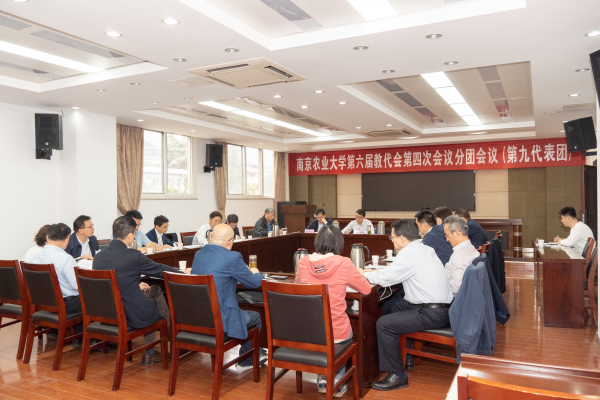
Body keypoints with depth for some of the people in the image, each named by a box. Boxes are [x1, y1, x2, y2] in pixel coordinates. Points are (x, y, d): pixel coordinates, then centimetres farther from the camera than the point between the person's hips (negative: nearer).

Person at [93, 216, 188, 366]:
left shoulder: (98, 256, -1)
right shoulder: (133, 256, -19)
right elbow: (159, 270, -4)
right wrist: (183, 272, 14)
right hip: (133, 317, -6)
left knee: (154, 290, 25)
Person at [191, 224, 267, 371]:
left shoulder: (199, 254, 5)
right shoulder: (232, 257, -16)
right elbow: (254, 283, -4)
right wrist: (256, 273, 18)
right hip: (220, 320, -7)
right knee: (256, 316, 19)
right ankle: (246, 361, 34)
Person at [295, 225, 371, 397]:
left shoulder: (303, 262, -7)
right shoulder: (343, 263, -15)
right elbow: (366, 289, 1)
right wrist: (348, 279, 18)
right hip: (336, 332, -3)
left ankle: (323, 379, 40)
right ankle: (336, 381, 37)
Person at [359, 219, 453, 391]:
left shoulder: (408, 253, -15)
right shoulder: (426, 249, 12)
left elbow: (385, 278, -9)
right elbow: (394, 271, 21)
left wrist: (364, 274, 8)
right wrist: (371, 272, 19)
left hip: (432, 314, -10)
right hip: (442, 307, 10)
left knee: (384, 324, -10)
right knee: (393, 307, 24)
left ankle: (397, 376, -1)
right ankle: (404, 351, 35)